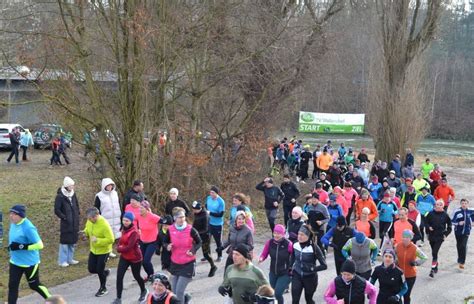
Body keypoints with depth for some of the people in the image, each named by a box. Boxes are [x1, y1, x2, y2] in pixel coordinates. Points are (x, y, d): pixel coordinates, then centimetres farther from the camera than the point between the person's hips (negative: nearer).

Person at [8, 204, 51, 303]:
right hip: (15, 261, 7)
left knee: (34, 285, 11)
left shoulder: (28, 227, -26)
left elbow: (39, 245, -25)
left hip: (30, 262, -7)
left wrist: (21, 246, -29)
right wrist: (12, 246, 5)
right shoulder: (13, 223, -1)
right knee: (12, 285, 3)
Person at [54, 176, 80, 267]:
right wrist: (64, 217, -15)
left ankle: (70, 259, 24)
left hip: (74, 223, 7)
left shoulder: (73, 194, 8)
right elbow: (57, 210, -12)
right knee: (65, 242, -3)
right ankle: (62, 260, 7)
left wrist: (77, 214, 11)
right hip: (66, 223, -7)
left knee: (73, 241, 13)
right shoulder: (60, 196, -12)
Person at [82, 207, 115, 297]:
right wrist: (85, 233, -9)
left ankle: (103, 289, 24)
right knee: (91, 269, 8)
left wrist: (97, 240, -33)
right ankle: (105, 272, 39)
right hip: (93, 250, 7)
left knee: (100, 270, 1)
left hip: (103, 250, -7)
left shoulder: (104, 225, -30)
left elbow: (110, 239, -29)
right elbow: (87, 229, 14)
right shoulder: (90, 221, -8)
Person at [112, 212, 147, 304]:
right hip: (124, 257, 6)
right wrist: (119, 247, -10)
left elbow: (129, 247, -28)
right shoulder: (124, 229, 3)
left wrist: (119, 249, -13)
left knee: (136, 276, 13)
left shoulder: (134, 232, -24)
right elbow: (121, 241, 12)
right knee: (119, 277, -4)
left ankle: (143, 291, 42)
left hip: (135, 258, -6)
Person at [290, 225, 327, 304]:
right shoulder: (295, 246, -5)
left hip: (310, 278, -3)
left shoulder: (314, 248, -19)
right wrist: (291, 268, 7)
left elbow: (324, 265, -18)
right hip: (297, 276, 3)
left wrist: (312, 269, -25)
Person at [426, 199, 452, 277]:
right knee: (434, 253, 15)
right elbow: (426, 222, 8)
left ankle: (433, 269, -10)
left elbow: (449, 226, 7)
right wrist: (428, 227, -11)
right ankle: (436, 264, 38)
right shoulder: (431, 214, -3)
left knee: (435, 253, -12)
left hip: (440, 237, -3)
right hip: (431, 236, 3)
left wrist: (446, 234, -1)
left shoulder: (445, 215, -4)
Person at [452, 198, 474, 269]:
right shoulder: (457, 212, -12)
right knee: (459, 246, 15)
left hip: (466, 232, 0)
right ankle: (460, 259, 38)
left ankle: (462, 262, -11)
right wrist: (458, 223, -22)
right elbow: (452, 221, -8)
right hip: (458, 231, 0)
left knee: (464, 246, -14)